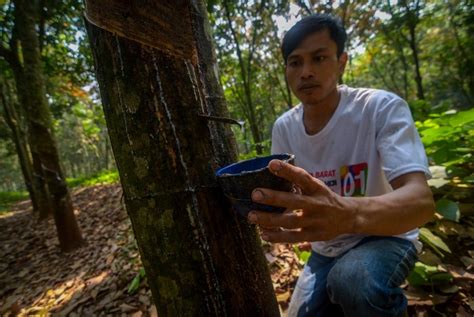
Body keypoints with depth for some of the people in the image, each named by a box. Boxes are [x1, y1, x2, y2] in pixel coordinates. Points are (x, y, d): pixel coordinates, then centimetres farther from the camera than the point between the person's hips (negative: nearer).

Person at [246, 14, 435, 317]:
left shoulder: (383, 108, -22)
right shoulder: (283, 127, -9)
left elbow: (421, 200, -34)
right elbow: (286, 193, -4)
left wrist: (348, 214, -56)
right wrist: (264, 203, -29)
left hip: (384, 236, -4)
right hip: (326, 249, 5)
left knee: (352, 279, -34)